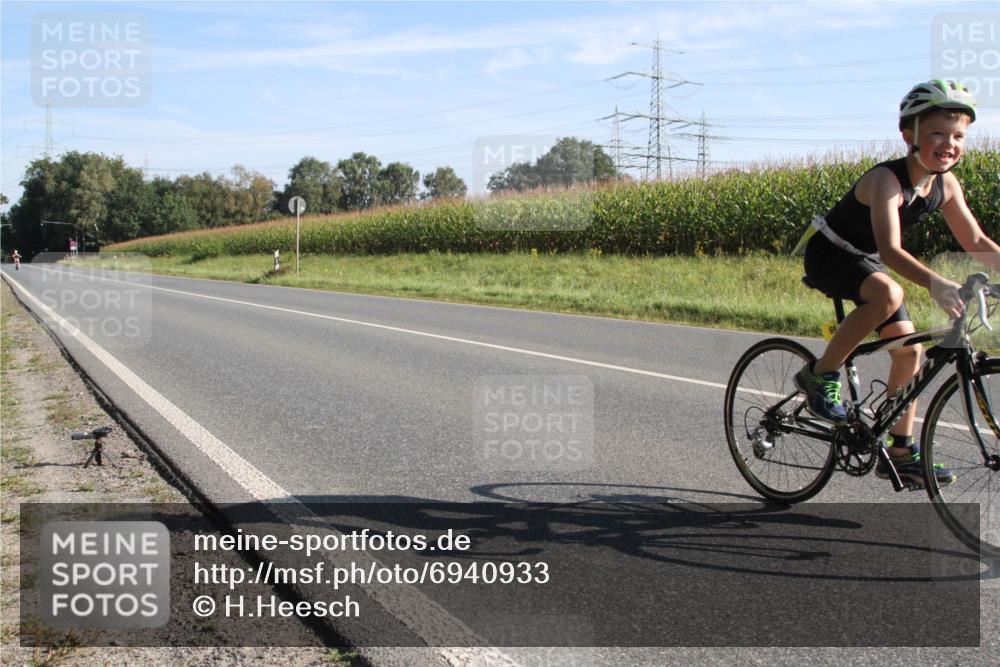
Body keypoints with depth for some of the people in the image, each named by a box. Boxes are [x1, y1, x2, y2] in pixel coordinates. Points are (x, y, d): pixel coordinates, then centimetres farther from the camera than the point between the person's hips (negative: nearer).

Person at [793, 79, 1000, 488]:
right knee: (887, 294, -37)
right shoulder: (887, 179, -31)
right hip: (829, 255, -8)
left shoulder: (946, 185, -7)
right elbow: (890, 250, -43)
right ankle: (820, 376, -19)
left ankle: (900, 453, 12)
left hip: (865, 261, 8)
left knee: (909, 348, 1)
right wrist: (934, 283, -58)